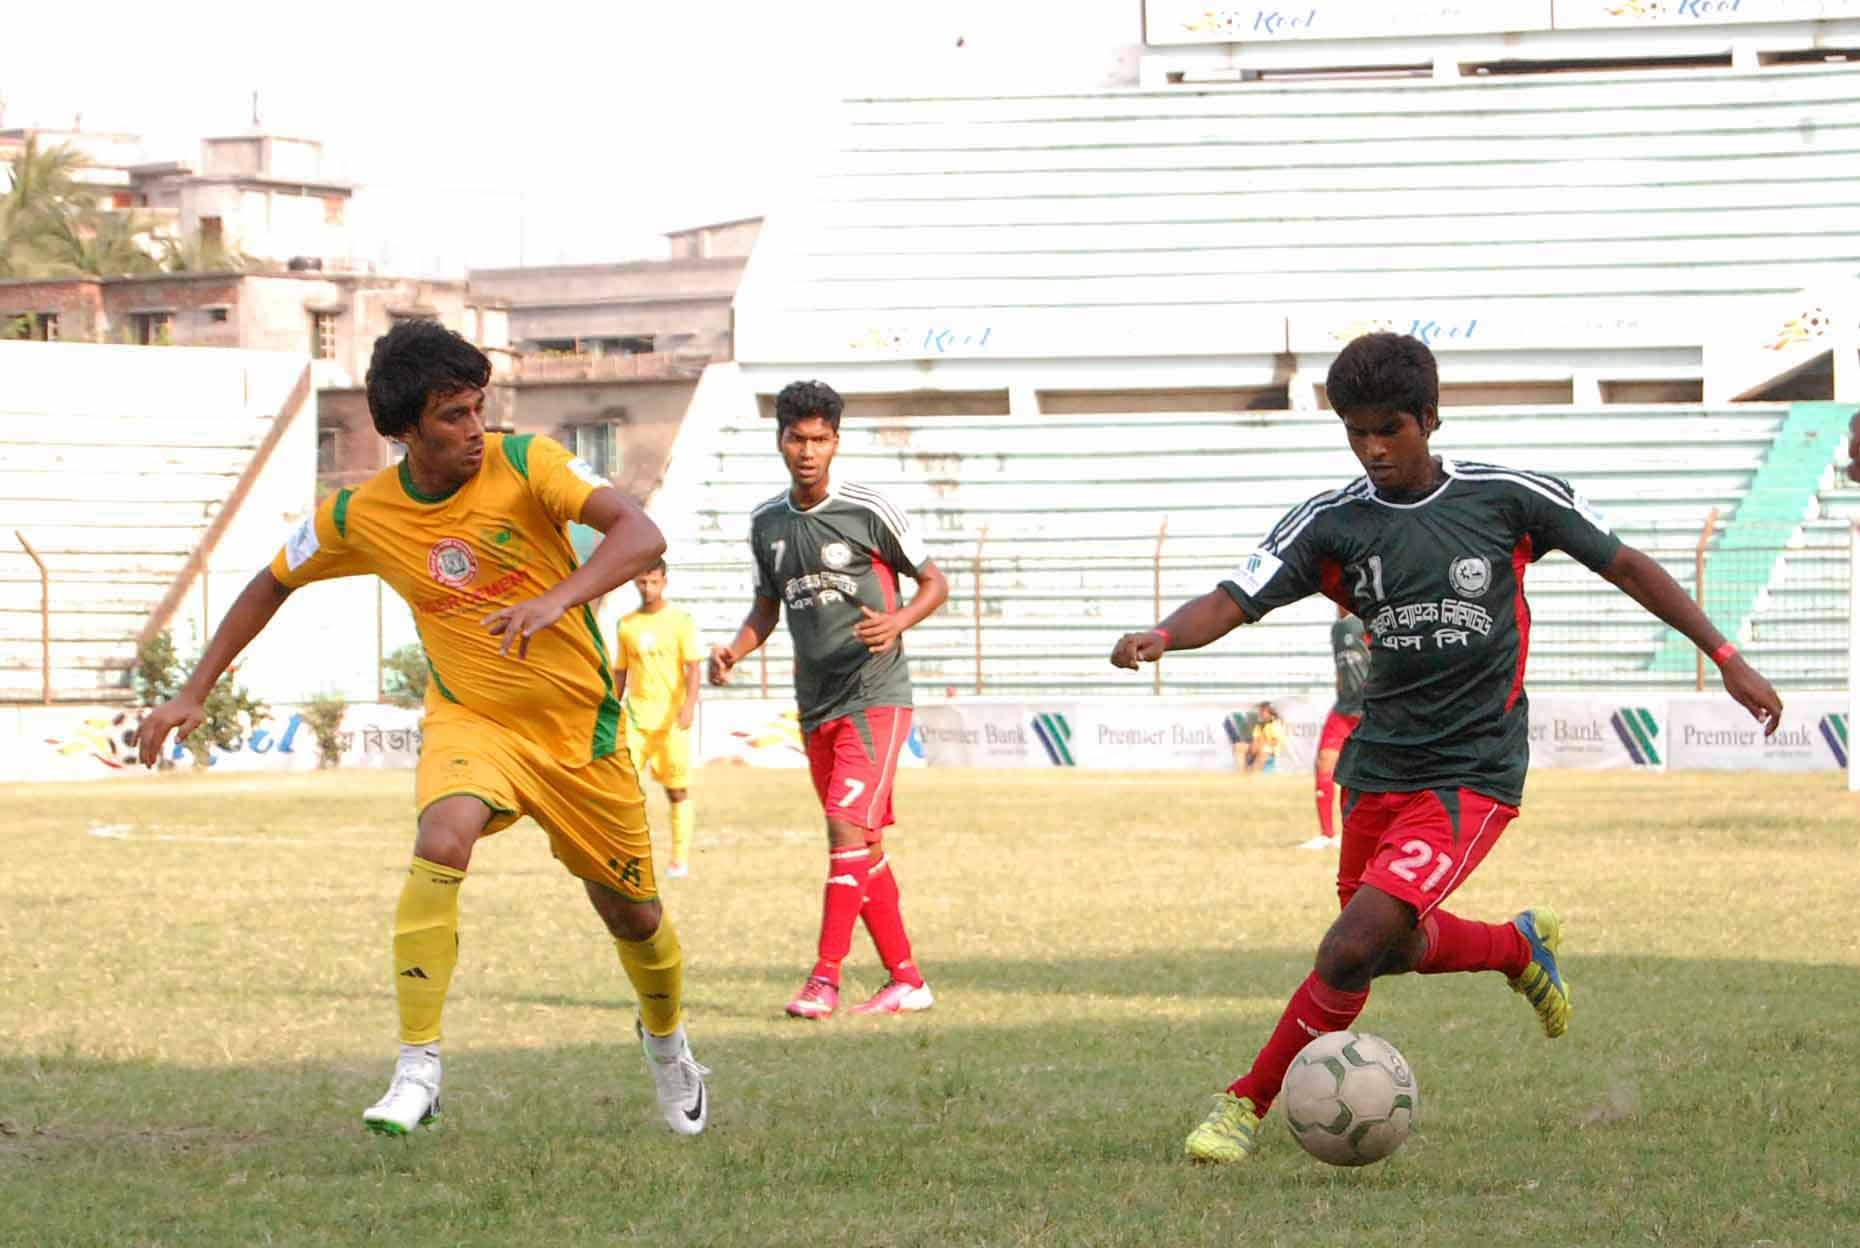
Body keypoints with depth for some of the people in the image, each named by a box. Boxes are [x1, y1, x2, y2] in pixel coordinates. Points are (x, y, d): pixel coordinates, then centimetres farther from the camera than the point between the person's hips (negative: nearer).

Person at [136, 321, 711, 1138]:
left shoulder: (525, 464, -18)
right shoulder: (358, 517, -9)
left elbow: (641, 536, -29)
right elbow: (274, 583, 9)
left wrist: (556, 600, -46)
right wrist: (193, 693, 6)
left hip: (580, 727, 0)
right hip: (470, 720, 0)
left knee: (633, 915, 11)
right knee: (442, 841, -31)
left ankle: (665, 1037, 46)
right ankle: (417, 1071, -27)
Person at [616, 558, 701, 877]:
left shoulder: (680, 621, -1)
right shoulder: (627, 625, 10)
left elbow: (692, 668, -6)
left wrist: (689, 704, -20)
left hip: (671, 718, -2)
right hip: (636, 716, 2)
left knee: (678, 789, 3)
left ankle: (680, 859, 11)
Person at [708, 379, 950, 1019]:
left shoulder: (869, 511, -8)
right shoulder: (766, 522, 8)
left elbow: (934, 581, 0)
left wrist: (896, 622, -19)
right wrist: (735, 650, 1)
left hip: (875, 696, -6)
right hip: (815, 704, 6)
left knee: (848, 826, -17)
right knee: (863, 847, 9)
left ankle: (824, 979, -18)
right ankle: (906, 979, 16)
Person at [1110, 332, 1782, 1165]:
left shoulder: (1507, 498, -7)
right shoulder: (1331, 524, -4)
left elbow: (1623, 565, 4)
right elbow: (1232, 602, -14)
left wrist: (1726, 658, 4)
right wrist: (1162, 636, -36)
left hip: (1473, 774, -4)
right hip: (1378, 768, 4)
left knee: (1354, 946, -18)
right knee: (1400, 948, 19)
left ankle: (1248, 1104, -3)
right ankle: (1521, 946, 50)